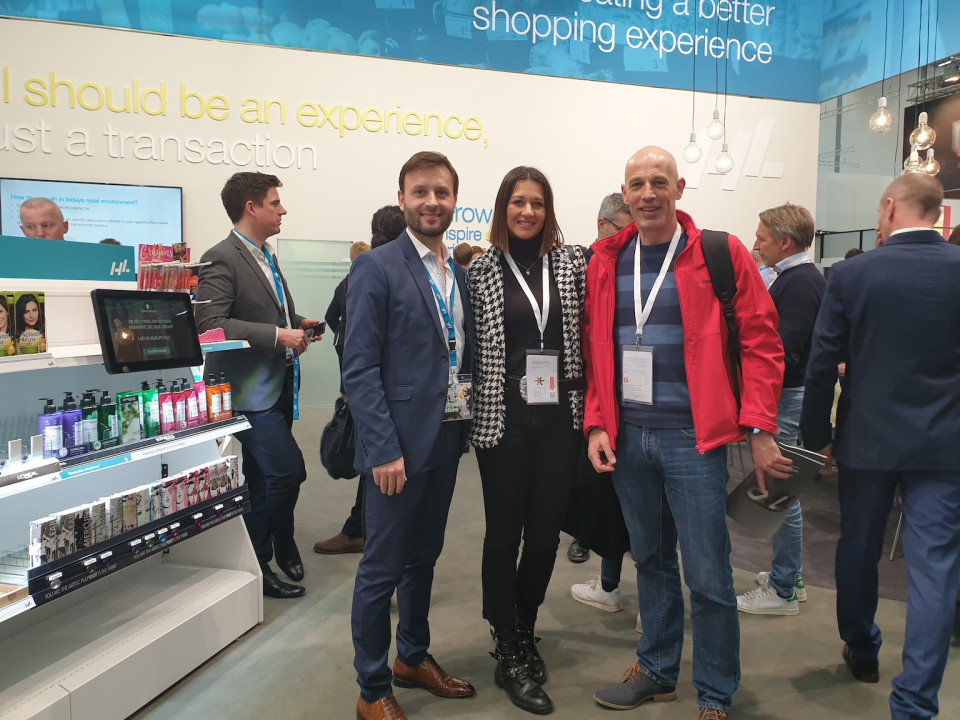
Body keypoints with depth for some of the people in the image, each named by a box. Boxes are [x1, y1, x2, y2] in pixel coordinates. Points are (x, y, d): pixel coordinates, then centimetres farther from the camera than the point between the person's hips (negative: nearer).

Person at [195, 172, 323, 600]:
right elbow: (211, 323, -24)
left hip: (276, 385, 9)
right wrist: (278, 335, -24)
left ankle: (259, 565, 29)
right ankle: (282, 547, 12)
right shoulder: (221, 259, -14)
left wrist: (297, 323, 8)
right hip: (250, 389, -9)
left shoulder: (265, 256, 16)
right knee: (289, 469, -12)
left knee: (262, 480, 16)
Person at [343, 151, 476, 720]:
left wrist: (465, 421, 5)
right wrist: (384, 450, -19)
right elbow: (359, 368, -15)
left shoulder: (459, 273, 11)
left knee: (424, 557, 20)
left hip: (447, 439, 7)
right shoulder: (377, 268, -10)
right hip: (399, 445, -6)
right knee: (383, 568, 5)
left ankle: (414, 657, 38)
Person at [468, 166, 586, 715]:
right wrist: (474, 406, 1)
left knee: (546, 531, 9)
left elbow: (588, 332, 8)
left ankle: (523, 632, 32)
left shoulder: (571, 263, 5)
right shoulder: (482, 269, 1)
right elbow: (470, 344, 4)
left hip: (559, 418, 2)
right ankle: (510, 655, 20)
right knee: (505, 533, 5)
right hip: (504, 420, -1)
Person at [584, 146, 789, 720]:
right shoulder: (608, 260, 7)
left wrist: (758, 429, -11)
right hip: (628, 436, 4)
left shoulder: (721, 254, -5)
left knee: (707, 575, 2)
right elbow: (596, 349, 9)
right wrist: (597, 425, 2)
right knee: (651, 560, 18)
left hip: (694, 437, -4)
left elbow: (761, 342, -6)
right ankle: (657, 671, 36)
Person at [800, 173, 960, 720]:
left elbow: (822, 367, -6)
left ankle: (862, 653, 39)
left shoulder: (851, 275, -8)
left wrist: (819, 436, 6)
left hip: (867, 439, 0)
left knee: (858, 551, 19)